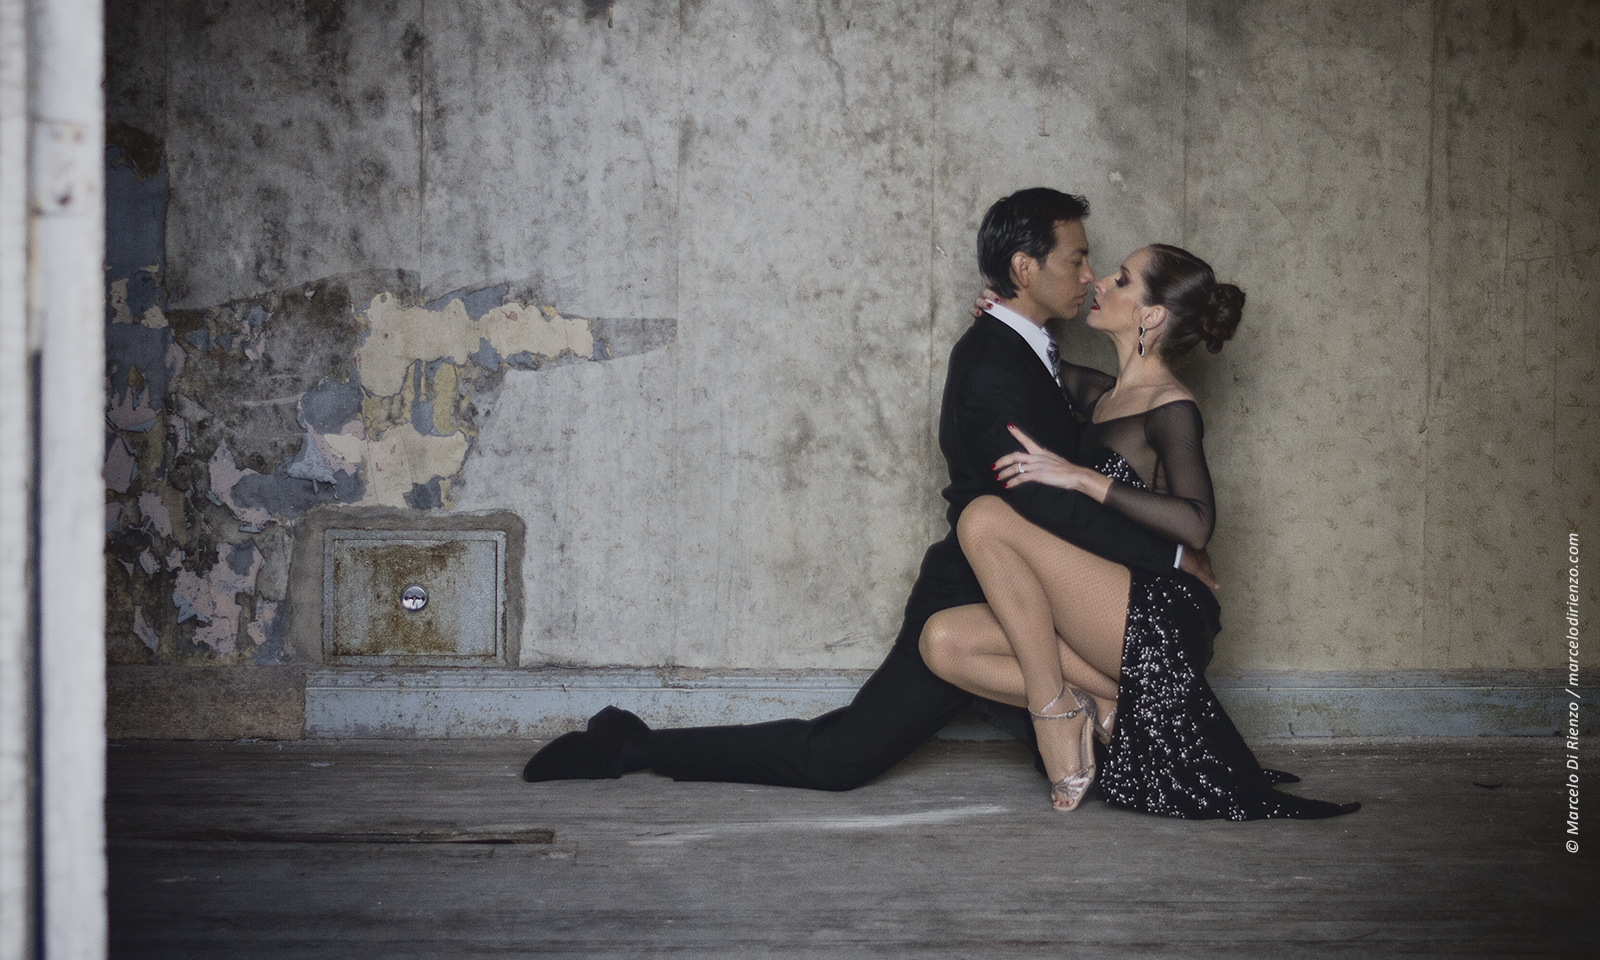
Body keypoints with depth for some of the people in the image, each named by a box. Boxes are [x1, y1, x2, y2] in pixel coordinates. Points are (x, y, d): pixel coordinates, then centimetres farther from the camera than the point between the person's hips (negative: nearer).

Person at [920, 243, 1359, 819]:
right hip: (1113, 620, 8)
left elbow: (1195, 525, -22)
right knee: (942, 641, -12)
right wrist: (1003, 313, 14)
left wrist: (1081, 477, -23)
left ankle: (1056, 714, -17)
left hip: (1159, 621, -8)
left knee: (985, 517, -22)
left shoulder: (1171, 409, -7)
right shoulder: (1099, 395, 17)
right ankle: (1113, 705, -10)